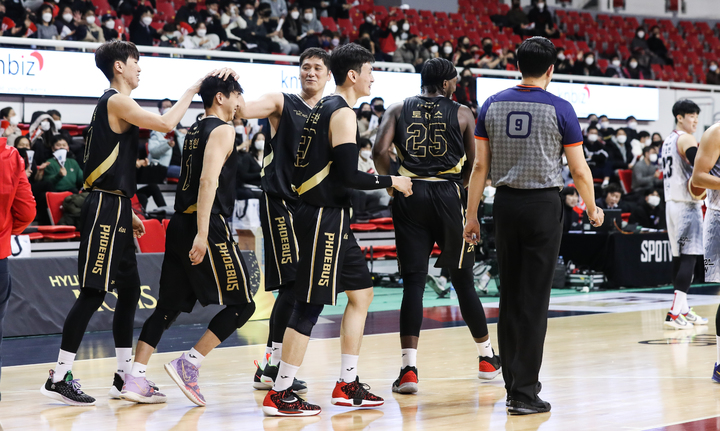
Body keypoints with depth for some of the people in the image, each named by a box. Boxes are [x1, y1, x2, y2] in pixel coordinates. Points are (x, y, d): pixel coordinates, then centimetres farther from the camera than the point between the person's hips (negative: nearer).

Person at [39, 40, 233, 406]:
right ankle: (59, 378, -6)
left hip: (114, 209, 10)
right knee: (93, 293, -9)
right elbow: (165, 124, -22)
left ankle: (124, 376, 16)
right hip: (105, 208, -10)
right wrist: (193, 89, -9)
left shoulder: (114, 104, 20)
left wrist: (128, 214, 22)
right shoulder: (116, 101, -11)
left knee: (129, 290, 11)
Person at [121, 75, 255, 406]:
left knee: (169, 306, 10)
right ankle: (188, 365, -6)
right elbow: (208, 181, -20)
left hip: (181, 224, 9)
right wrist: (202, 233, -26)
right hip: (207, 224, -9)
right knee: (241, 304, 0)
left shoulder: (194, 131, 18)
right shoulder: (222, 130, -8)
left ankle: (135, 379, 4)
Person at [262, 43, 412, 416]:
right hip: (324, 218, -10)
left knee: (361, 293, 14)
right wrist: (390, 182, -10)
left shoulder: (324, 108, 16)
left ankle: (348, 385, 18)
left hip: (331, 218, 10)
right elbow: (348, 175, -21)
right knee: (311, 305, -7)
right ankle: (279, 394, -2)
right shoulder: (342, 113, -14)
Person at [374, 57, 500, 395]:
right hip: (448, 196, -1)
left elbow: (380, 151, -5)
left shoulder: (399, 110, 9)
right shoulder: (461, 114, 6)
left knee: (413, 282, 0)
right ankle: (487, 357, 26)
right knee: (462, 279, 13)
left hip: (410, 197, 1)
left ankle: (409, 368, -13)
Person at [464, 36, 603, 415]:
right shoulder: (559, 109, -6)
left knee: (509, 298, 12)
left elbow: (480, 165, 2)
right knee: (534, 301, -2)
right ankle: (524, 393, -3)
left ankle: (513, 384, 18)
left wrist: (471, 215, 7)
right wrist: (592, 210, 11)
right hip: (543, 204, -4)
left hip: (505, 203, 4)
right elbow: (579, 170, -4)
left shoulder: (493, 105, 4)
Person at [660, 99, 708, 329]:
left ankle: (683, 310, 17)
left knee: (679, 256, 12)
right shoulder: (686, 139, -12)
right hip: (687, 204, -10)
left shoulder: (668, 140, 16)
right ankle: (675, 312, -18)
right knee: (689, 256, -11)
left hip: (671, 202, 10)